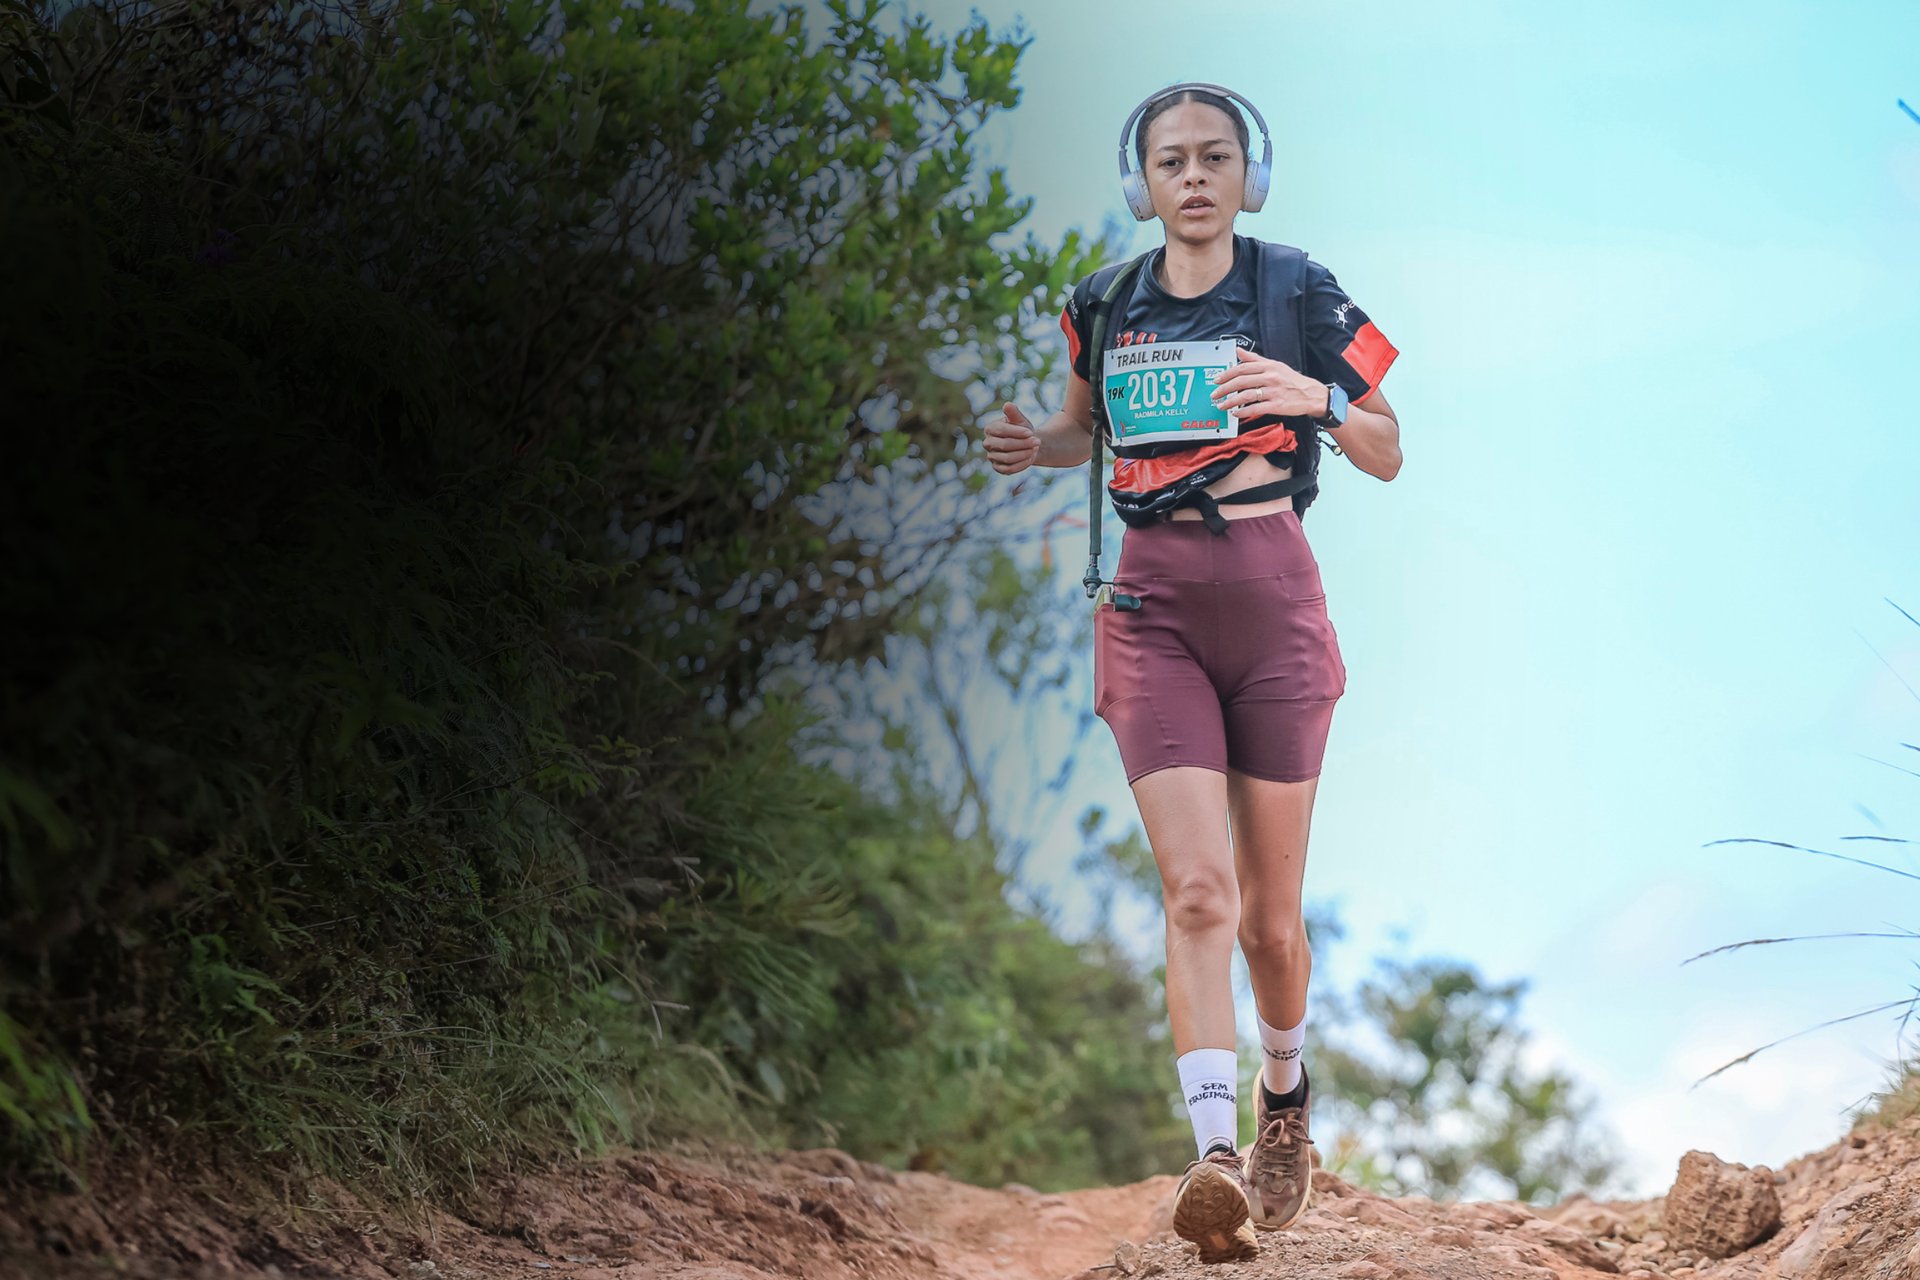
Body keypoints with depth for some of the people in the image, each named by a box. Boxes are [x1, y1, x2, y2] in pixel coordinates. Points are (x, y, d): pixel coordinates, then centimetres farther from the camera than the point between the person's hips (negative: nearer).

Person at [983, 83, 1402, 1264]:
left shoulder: (1298, 294, -1)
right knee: (1196, 891, -15)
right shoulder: (1107, 306, 6)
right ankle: (1216, 1162, -25)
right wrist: (1033, 446, 1)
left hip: (1274, 601, -1)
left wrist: (1315, 397, -16)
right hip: (1154, 607, 1)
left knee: (1270, 908, 7)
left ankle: (1286, 1103, 35)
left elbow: (1388, 457, 4)